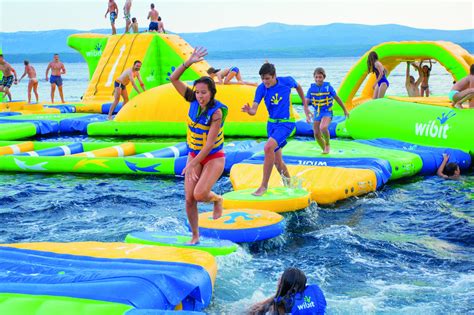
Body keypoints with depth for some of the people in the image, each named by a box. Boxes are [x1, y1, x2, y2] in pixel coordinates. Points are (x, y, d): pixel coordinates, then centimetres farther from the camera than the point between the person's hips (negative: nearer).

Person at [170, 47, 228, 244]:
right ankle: (195, 236, 14)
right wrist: (188, 63, -21)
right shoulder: (194, 101, -8)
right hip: (194, 155, 5)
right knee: (189, 200, -3)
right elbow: (174, 79, -9)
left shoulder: (216, 112, -23)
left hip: (213, 157, -5)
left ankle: (217, 199, 12)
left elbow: (209, 145, -25)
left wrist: (192, 165, -25)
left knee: (199, 194, -23)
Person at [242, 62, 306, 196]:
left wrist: (304, 103, 18)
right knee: (277, 159, 10)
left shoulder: (287, 81, -12)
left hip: (286, 123, -5)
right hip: (272, 123, 5)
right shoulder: (261, 88, -8)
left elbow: (298, 86, 12)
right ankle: (289, 184, 35)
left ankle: (264, 185, -20)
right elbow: (254, 110, -16)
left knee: (268, 147, -27)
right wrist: (249, 110, -39)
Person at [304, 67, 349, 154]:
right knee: (317, 135, 4)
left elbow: (337, 98, 3)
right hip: (317, 113, 4)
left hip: (327, 112, -4)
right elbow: (306, 103, -6)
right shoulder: (311, 88, -4)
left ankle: (327, 144, -5)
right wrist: (307, 115, -21)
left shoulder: (328, 87, -9)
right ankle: (325, 150, 29)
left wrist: (345, 110, 11)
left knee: (323, 127, -31)